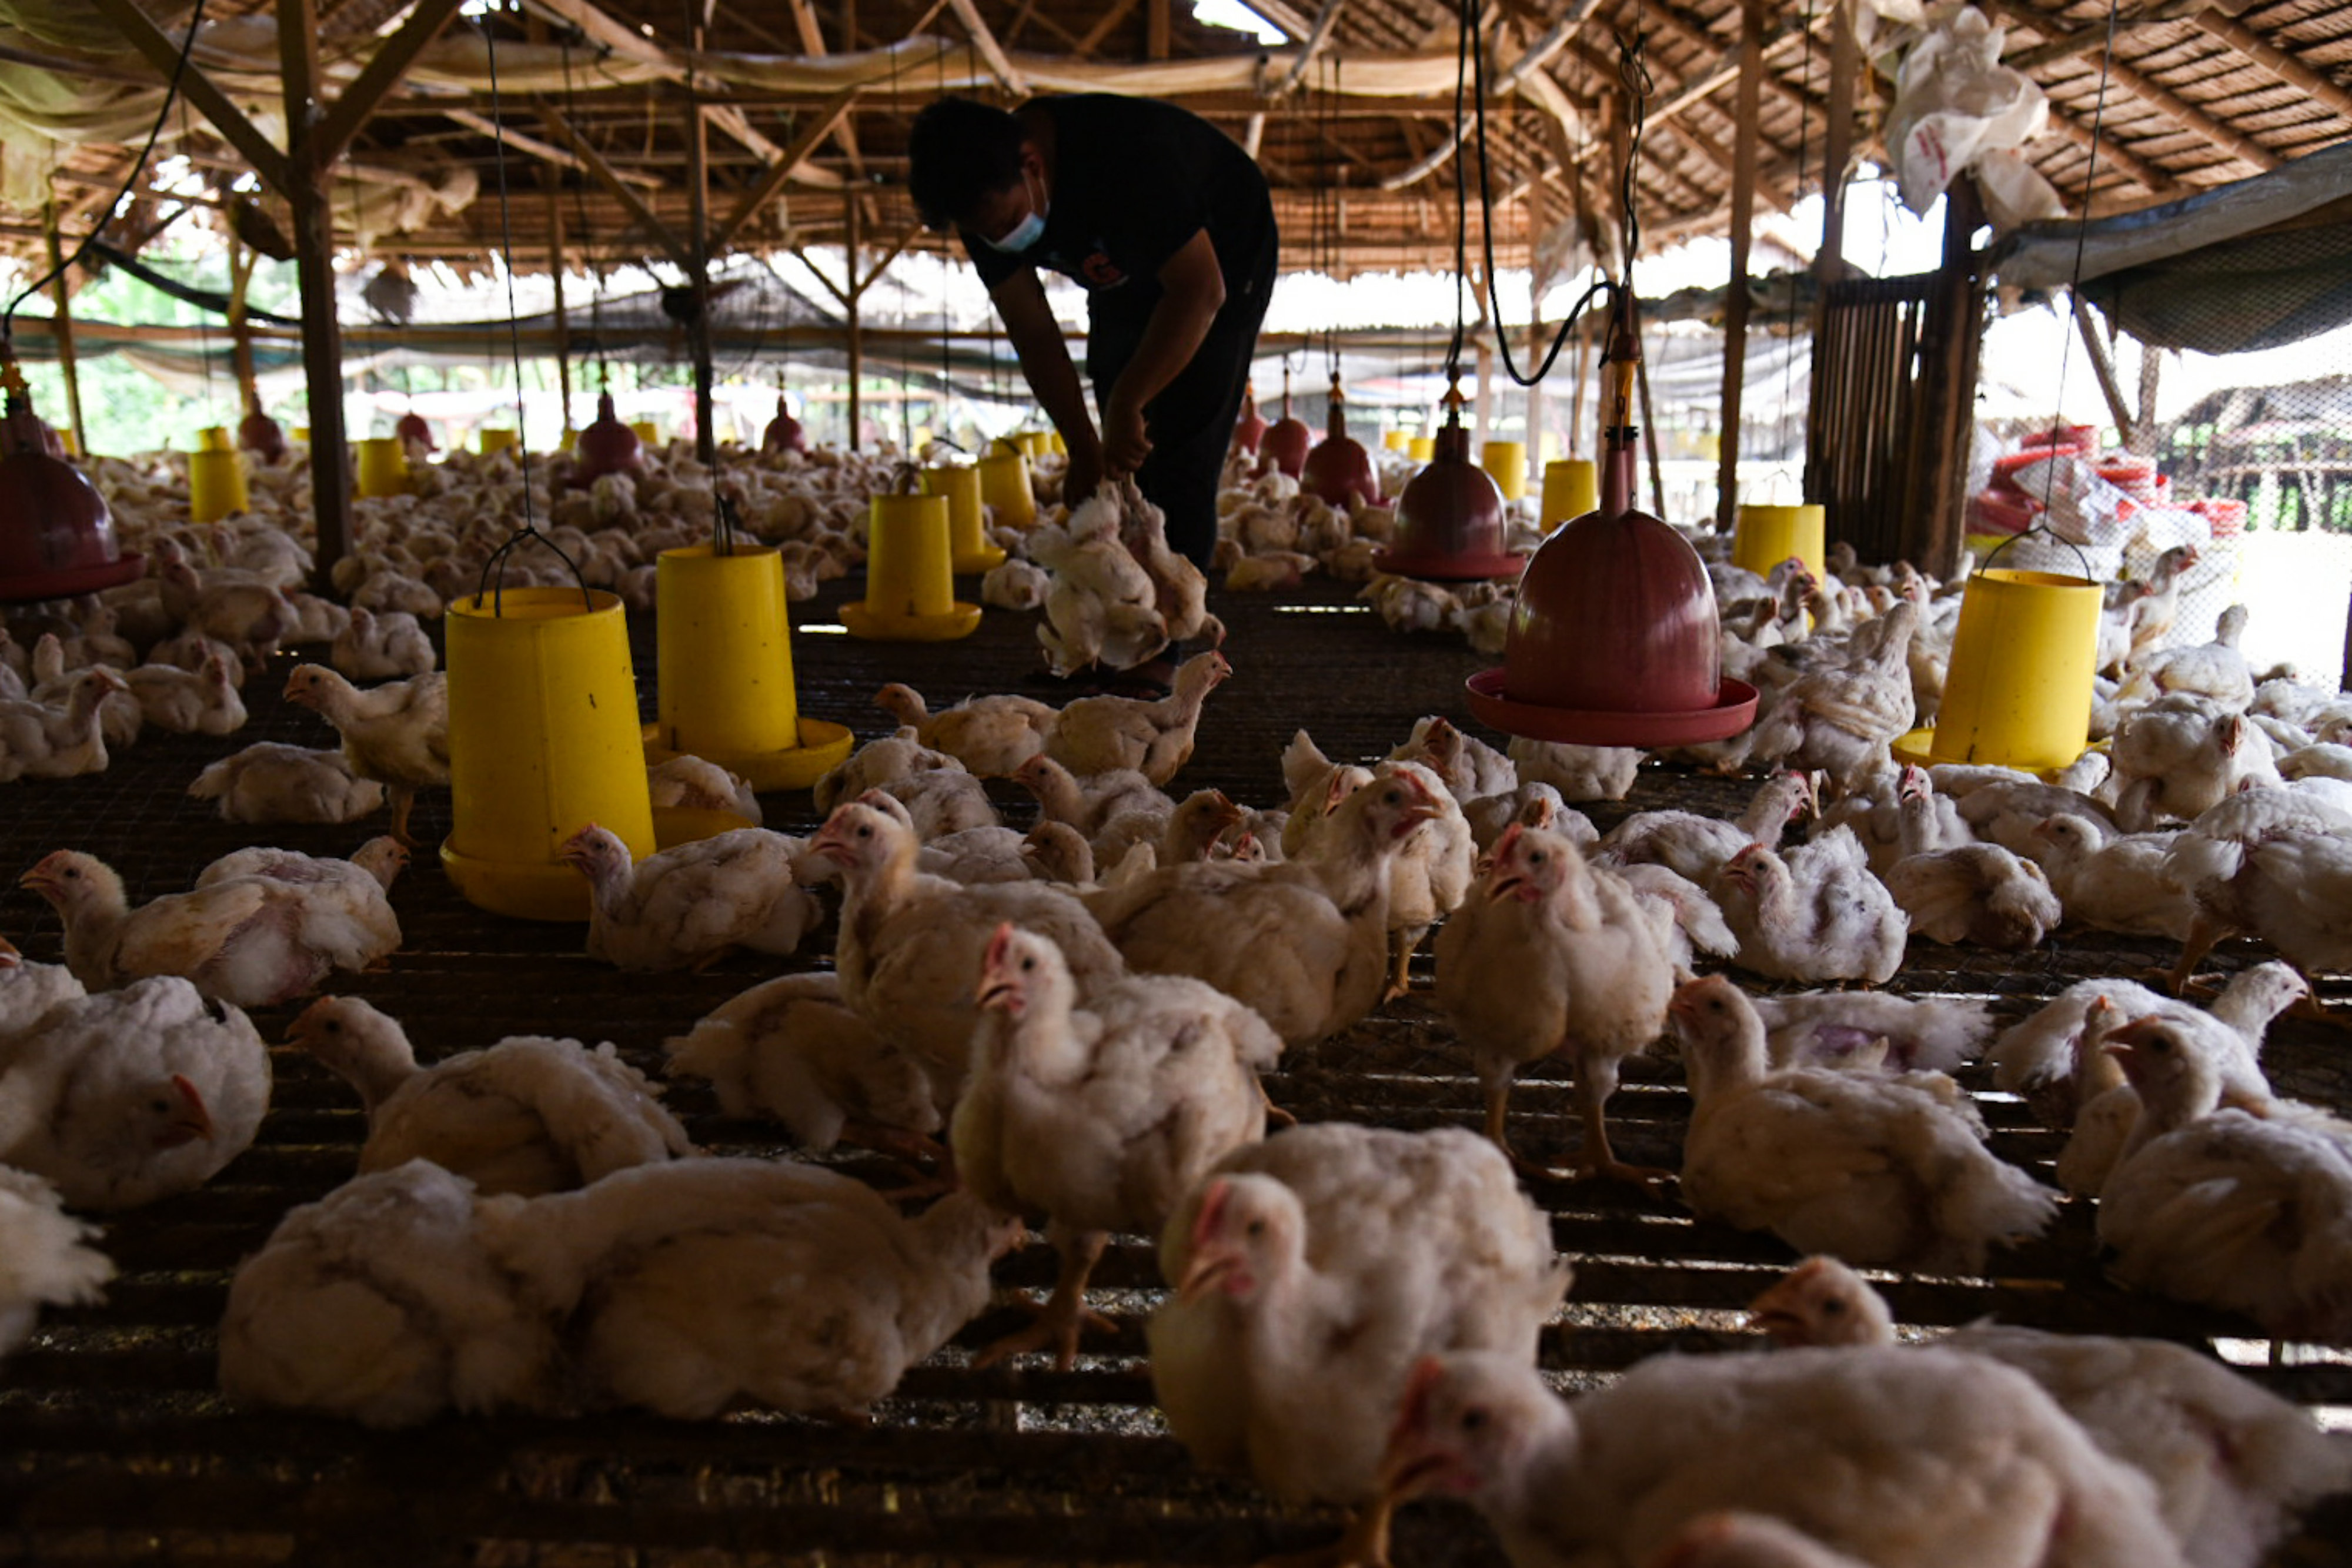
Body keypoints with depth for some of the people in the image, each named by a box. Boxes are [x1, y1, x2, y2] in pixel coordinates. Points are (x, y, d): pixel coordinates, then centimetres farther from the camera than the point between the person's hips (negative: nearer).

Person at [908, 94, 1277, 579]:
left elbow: (1202, 291, -37)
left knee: (1180, 465, -15)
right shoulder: (986, 201, -18)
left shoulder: (1126, 152, -39)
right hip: (1126, 283, 6)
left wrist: (1126, 405, -38)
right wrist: (1084, 449, -23)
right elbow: (1033, 334, -14)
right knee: (1121, 470, 2)